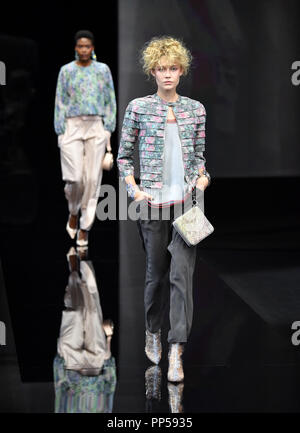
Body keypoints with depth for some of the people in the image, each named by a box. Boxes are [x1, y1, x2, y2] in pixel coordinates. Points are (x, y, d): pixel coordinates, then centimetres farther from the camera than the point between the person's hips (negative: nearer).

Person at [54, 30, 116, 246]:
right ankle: (73, 212, 21)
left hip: (96, 126, 1)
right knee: (75, 177, -9)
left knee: (92, 178, -4)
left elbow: (110, 101, 10)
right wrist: (61, 132, -1)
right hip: (72, 125, -1)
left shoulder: (103, 70, 8)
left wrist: (108, 130, 2)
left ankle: (85, 228, 3)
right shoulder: (66, 71, 6)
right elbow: (60, 102, 6)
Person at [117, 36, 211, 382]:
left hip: (187, 200, 1)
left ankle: (176, 351, -10)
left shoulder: (196, 110, 8)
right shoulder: (138, 108, 2)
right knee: (157, 272, 9)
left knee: (182, 273, -9)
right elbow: (123, 155, 6)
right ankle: (152, 332, 34)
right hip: (153, 201, -1)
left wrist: (202, 181, -3)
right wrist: (135, 190, -5)